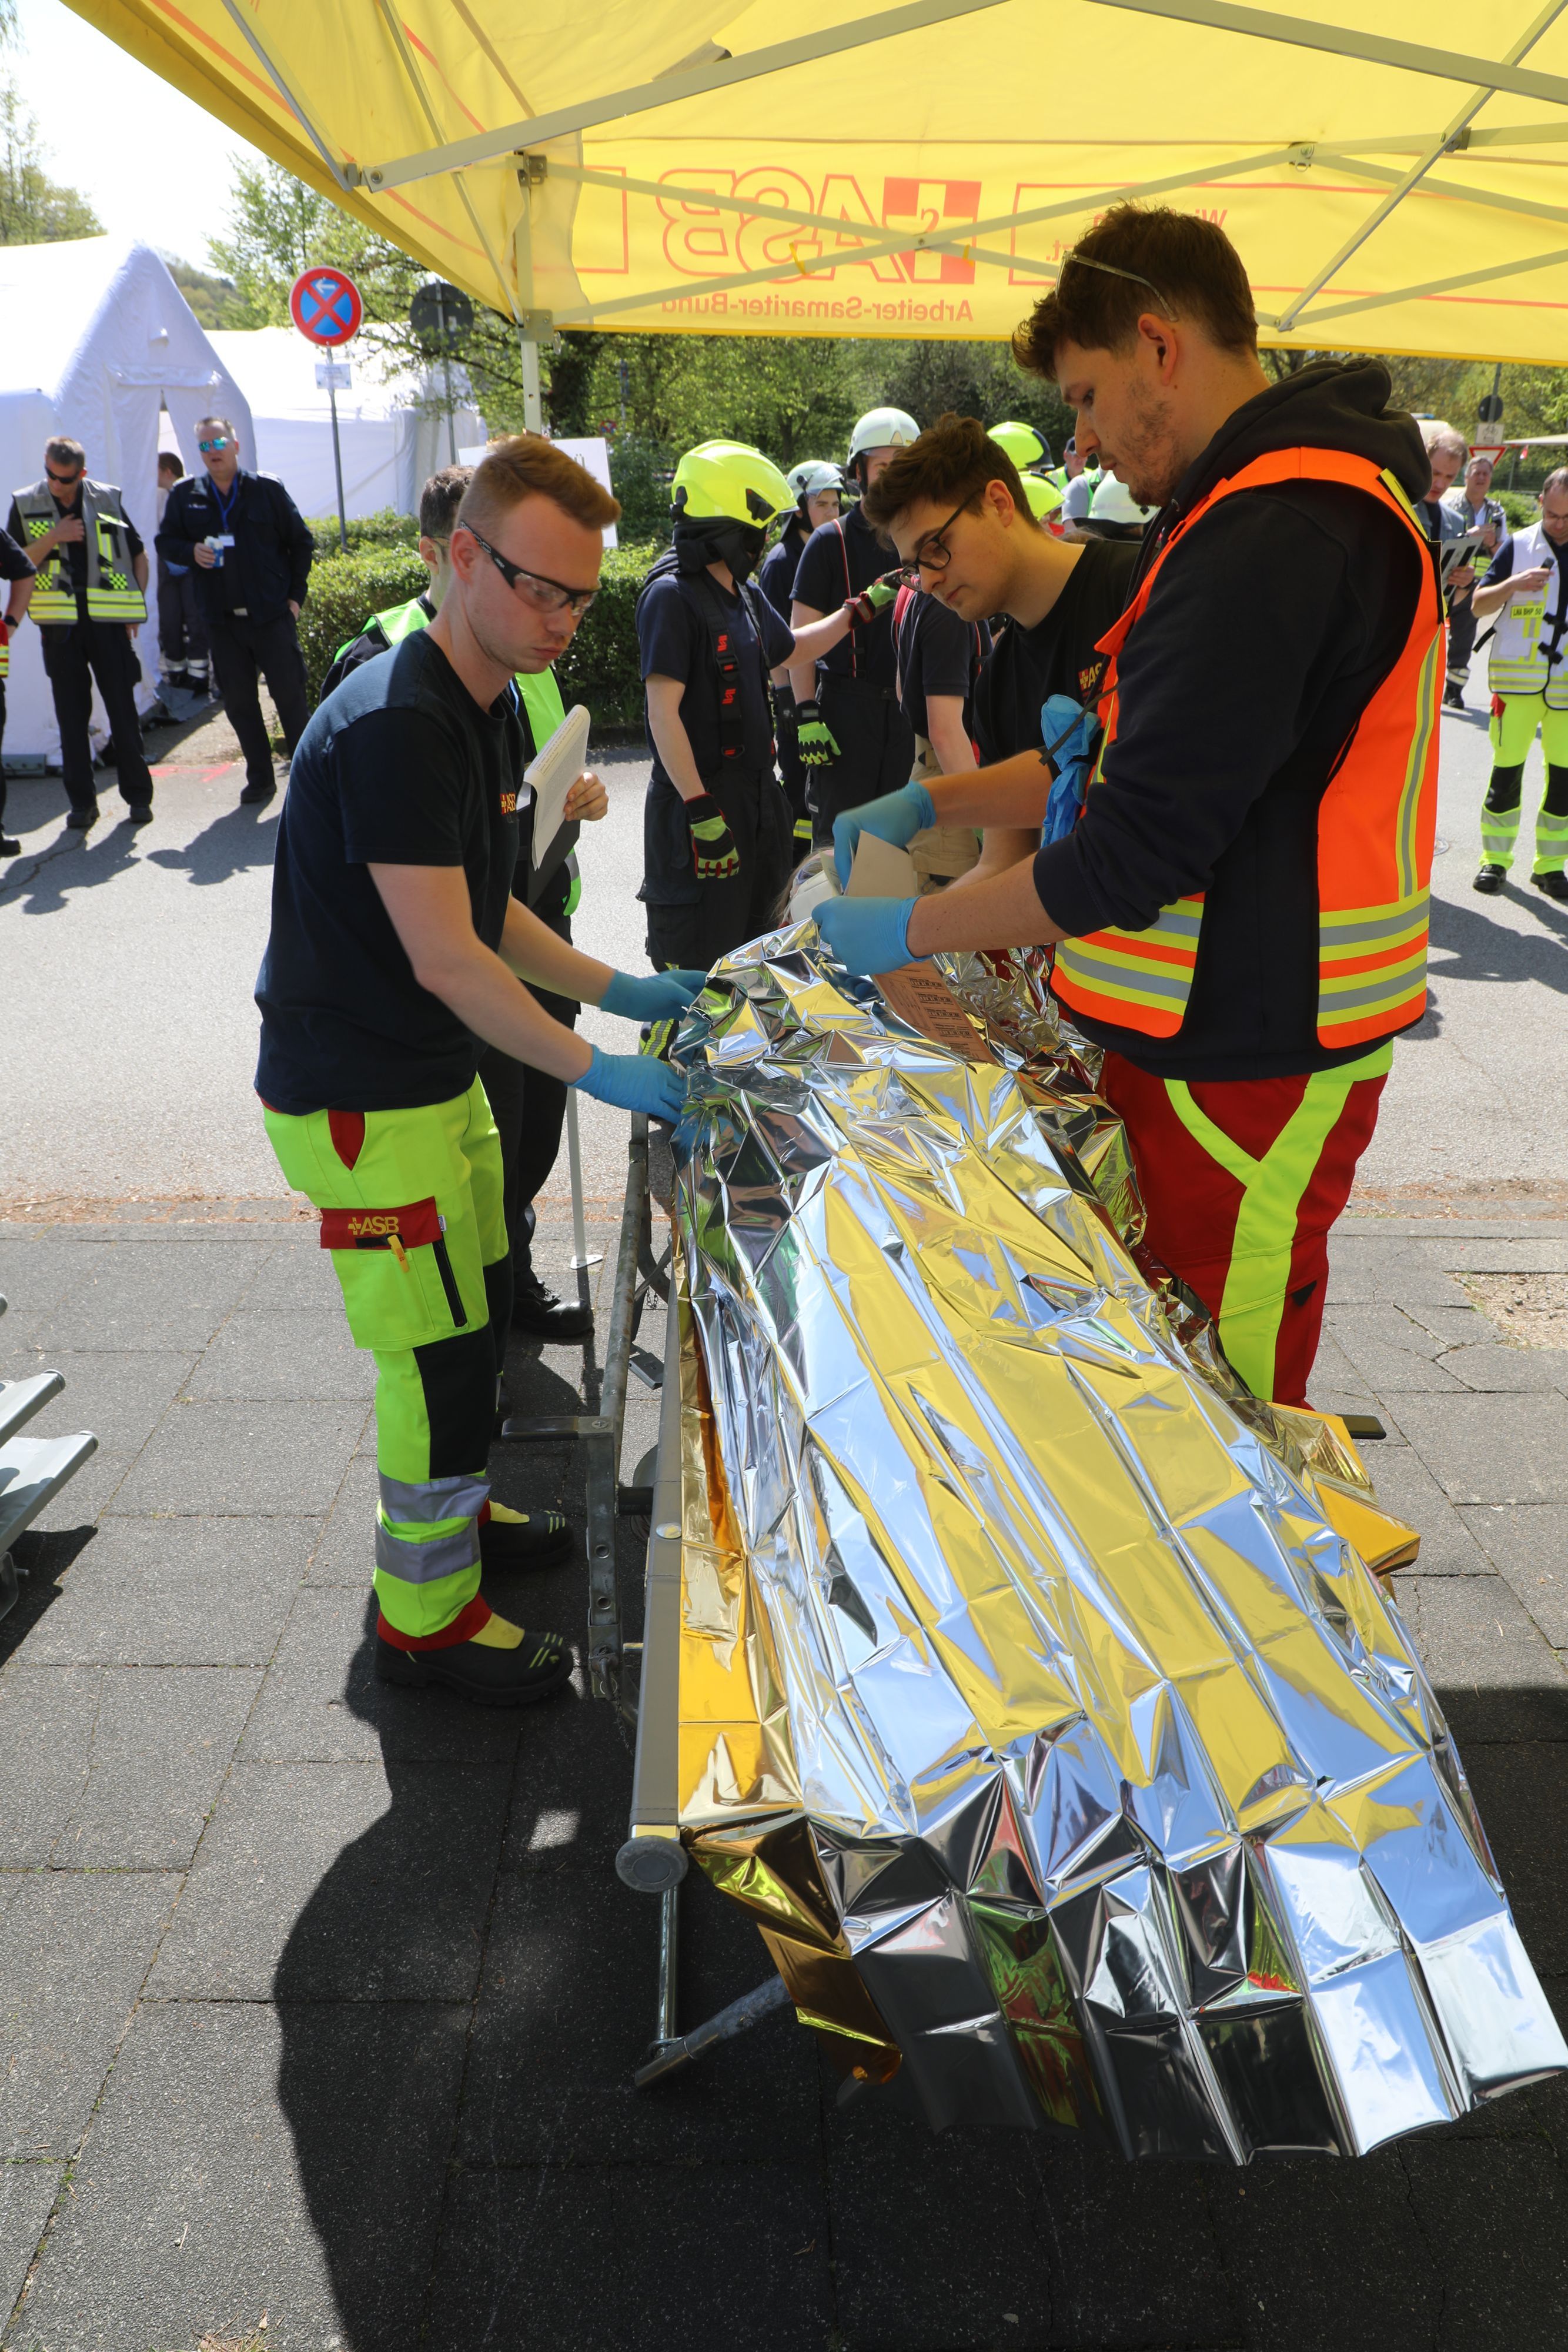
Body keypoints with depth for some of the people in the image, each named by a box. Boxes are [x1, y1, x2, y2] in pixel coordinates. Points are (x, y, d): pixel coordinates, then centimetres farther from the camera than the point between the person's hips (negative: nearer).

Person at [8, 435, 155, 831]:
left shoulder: (107, 500, 5)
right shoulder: (26, 505, 5)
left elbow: (138, 554, 13)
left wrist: (136, 607, 5)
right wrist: (52, 539, -11)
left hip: (108, 620, 0)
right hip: (60, 623, 1)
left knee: (123, 709, 1)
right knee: (71, 714, 3)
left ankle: (138, 795, 11)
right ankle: (81, 801, 8)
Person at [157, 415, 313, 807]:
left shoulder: (267, 489, 1)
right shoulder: (185, 494, 7)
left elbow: (300, 542, 6)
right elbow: (165, 542, 13)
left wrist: (295, 594, 0)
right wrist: (191, 552, -9)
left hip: (272, 614, -3)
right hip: (221, 619, 3)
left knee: (289, 695, -1)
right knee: (238, 701, 6)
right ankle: (260, 778, 16)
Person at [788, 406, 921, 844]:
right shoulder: (831, 541, 1)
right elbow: (801, 636, -3)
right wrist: (807, 715, -12)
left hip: (908, 707, 4)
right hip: (846, 705, -4)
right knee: (839, 833, -3)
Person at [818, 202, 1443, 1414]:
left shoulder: (1272, 538, -19)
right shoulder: (1283, 500, 16)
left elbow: (1139, 854, -22)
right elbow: (1135, 758, 21)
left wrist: (907, 931, -10)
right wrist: (932, 804, 14)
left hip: (1247, 1069, -10)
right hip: (1230, 1029, 10)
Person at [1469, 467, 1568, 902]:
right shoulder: (1519, 546, 1)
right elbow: (1480, 606, 0)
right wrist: (1513, 584, -18)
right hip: (1518, 678, -2)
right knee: (1506, 771, 0)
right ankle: (1495, 859, 14)